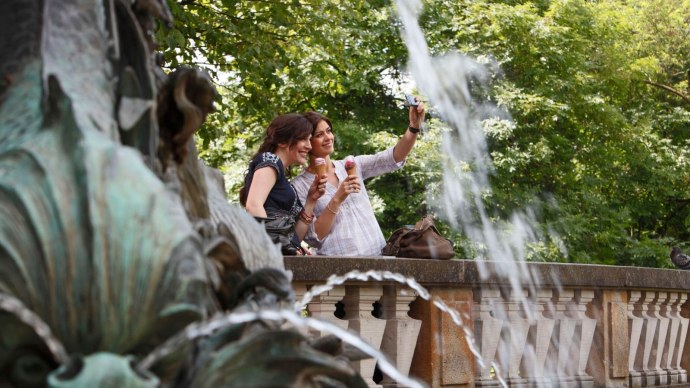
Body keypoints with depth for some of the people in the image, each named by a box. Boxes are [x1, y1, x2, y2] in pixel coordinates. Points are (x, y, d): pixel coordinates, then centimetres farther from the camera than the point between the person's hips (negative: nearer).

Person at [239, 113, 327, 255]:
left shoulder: (283, 177, 27)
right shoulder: (269, 160, 4)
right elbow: (253, 205, -14)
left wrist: (311, 200, 14)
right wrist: (273, 250, -20)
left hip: (285, 255, 8)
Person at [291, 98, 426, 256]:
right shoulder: (299, 186, 3)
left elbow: (394, 158, 2)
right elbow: (313, 238, -4)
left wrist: (414, 126, -12)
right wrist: (337, 200, -13)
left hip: (377, 254, 4)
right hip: (339, 264, -4)